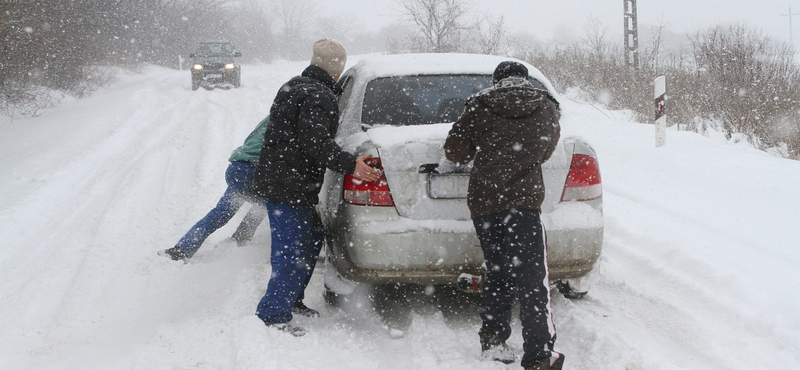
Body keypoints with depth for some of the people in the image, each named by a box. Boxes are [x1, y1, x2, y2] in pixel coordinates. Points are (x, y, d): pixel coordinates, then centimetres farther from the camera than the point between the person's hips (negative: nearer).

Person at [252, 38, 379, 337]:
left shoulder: (293, 88, 17)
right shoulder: (319, 96, -16)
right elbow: (315, 142, -25)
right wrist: (350, 165, -24)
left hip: (275, 179, 11)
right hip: (290, 187, -11)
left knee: (313, 237, 22)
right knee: (292, 253, -7)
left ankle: (291, 301, 29)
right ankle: (272, 316, -4)